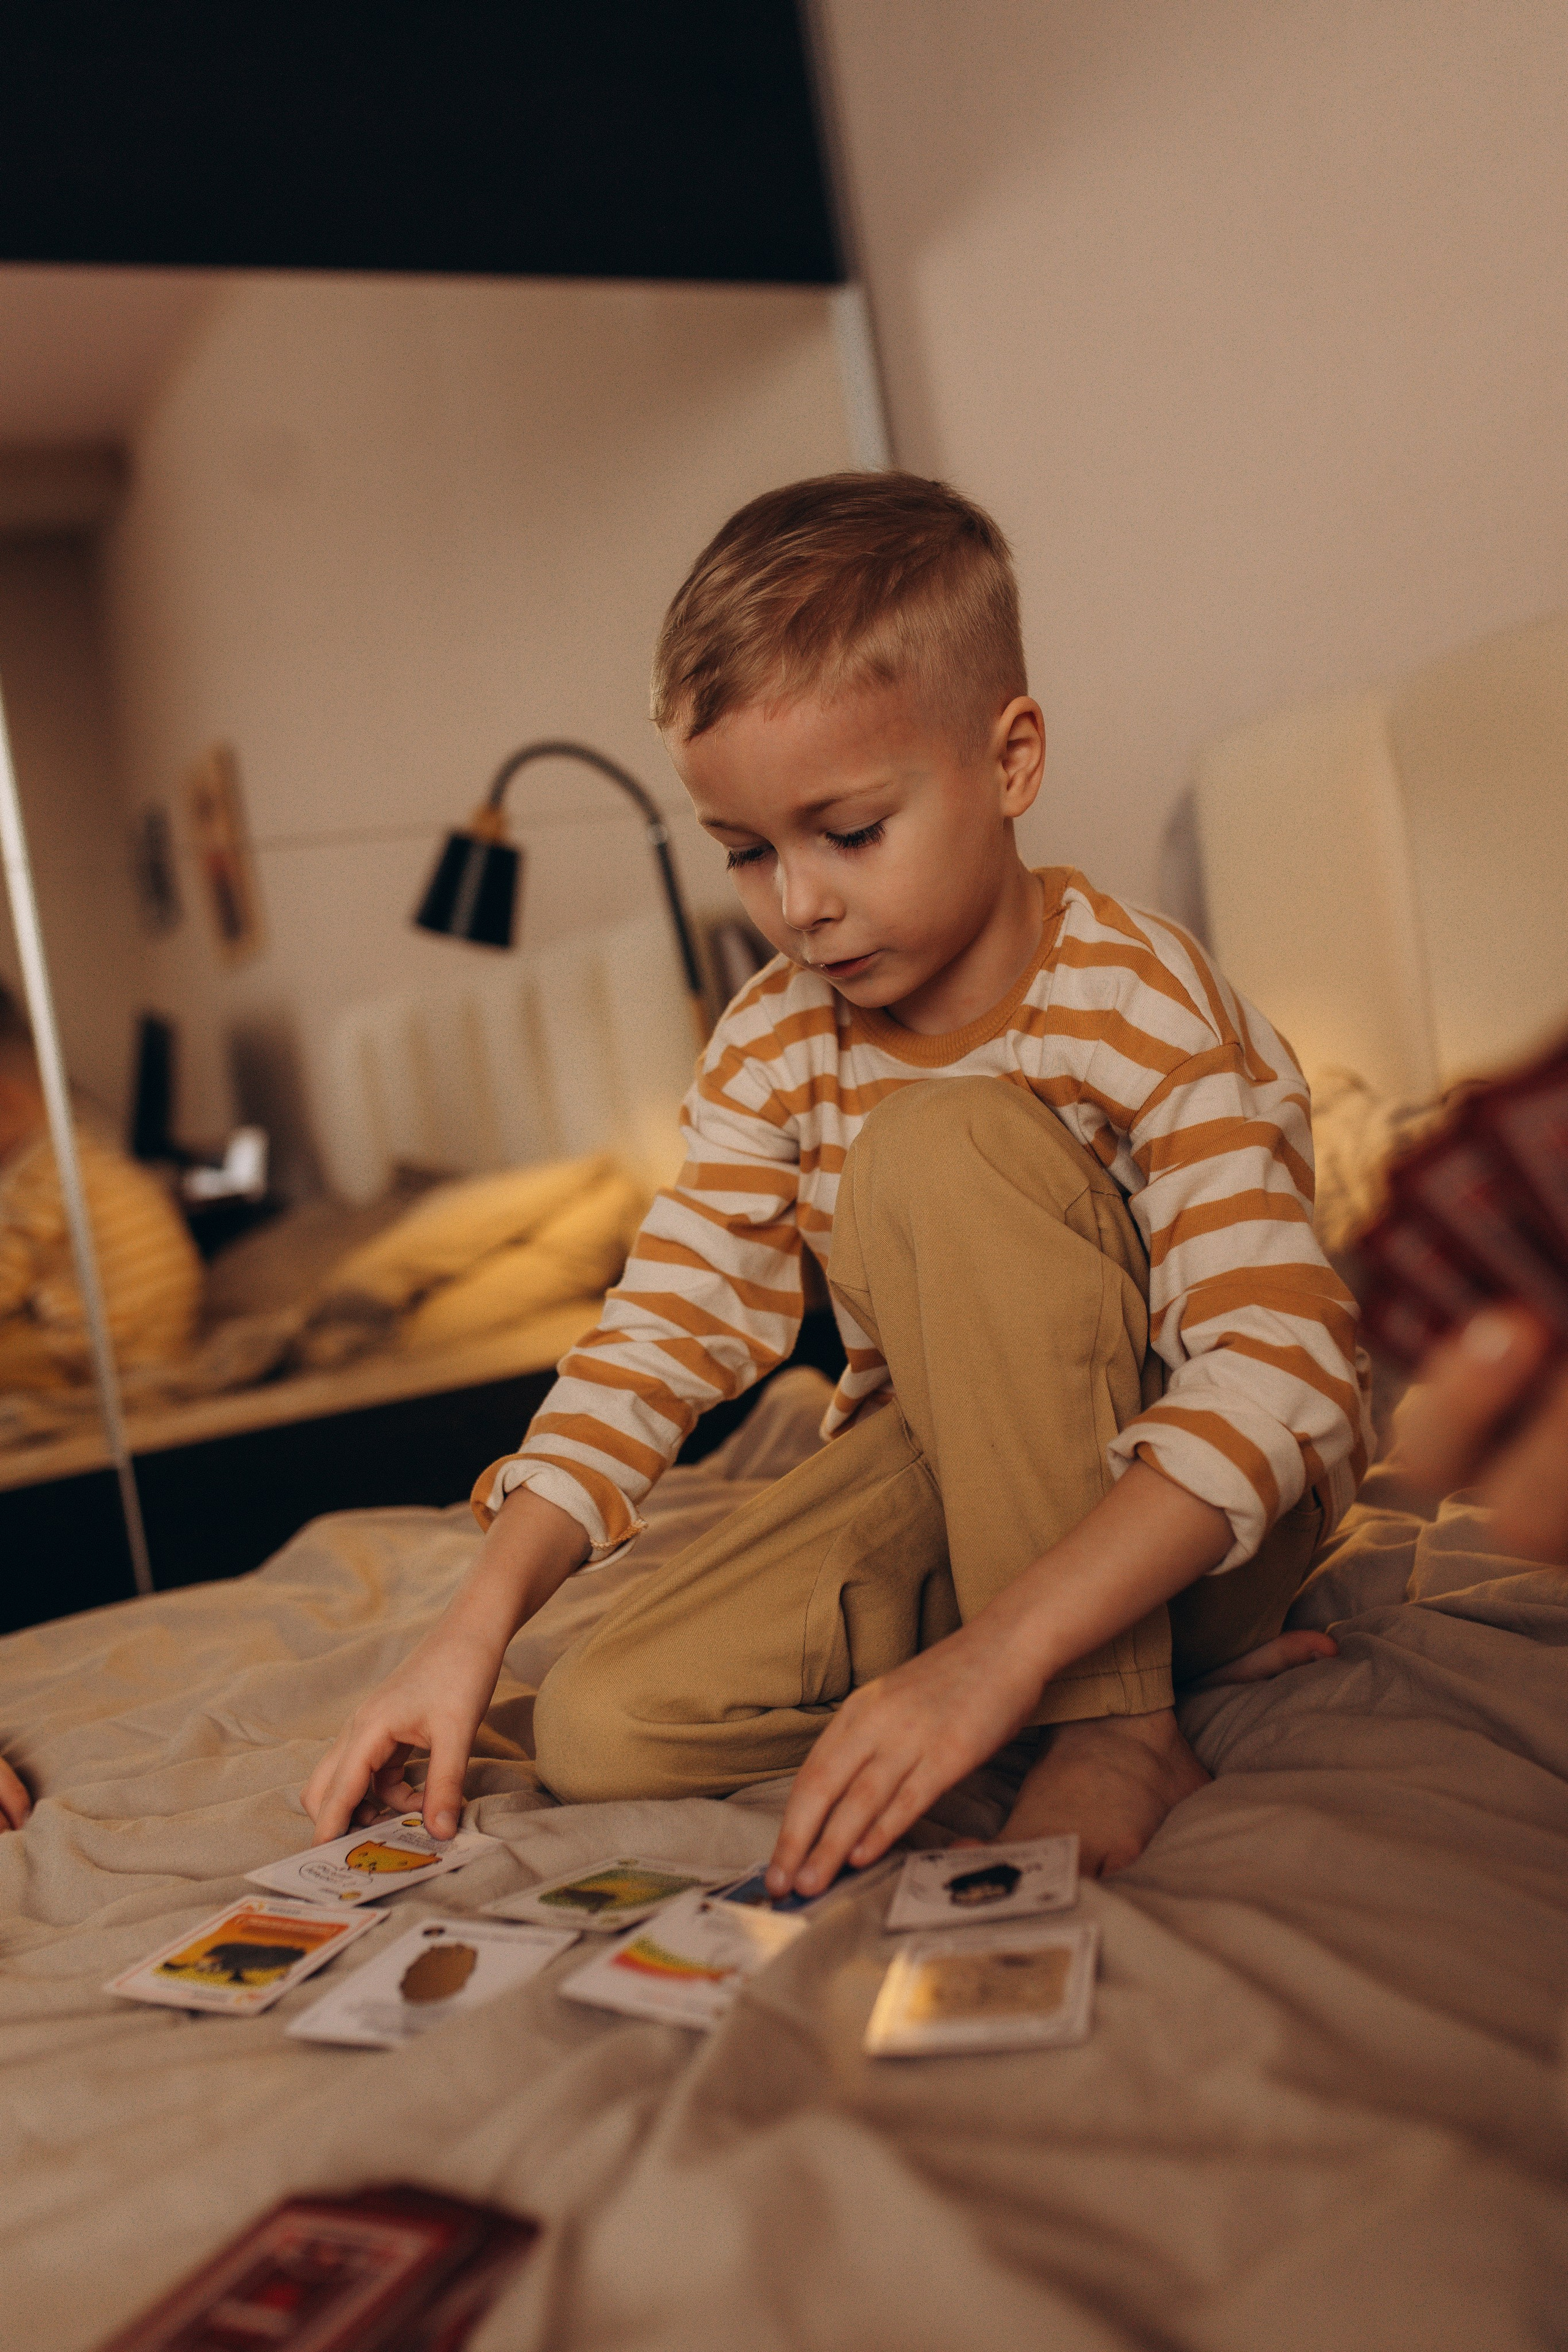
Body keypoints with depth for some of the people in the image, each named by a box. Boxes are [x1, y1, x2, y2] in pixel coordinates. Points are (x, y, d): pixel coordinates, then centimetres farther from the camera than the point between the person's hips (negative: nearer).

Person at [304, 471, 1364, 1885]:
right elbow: (666, 1328, -7)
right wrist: (477, 1627, -20)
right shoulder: (775, 1051, -4)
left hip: (1201, 1501, -5)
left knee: (943, 1142, -29)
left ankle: (1115, 1728, -23)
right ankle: (1136, 1656, -5)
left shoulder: (1143, 1011, -22)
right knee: (602, 1727, -14)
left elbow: (1280, 1378, -31)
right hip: (948, 1478, 6)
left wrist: (995, 1655, -42)